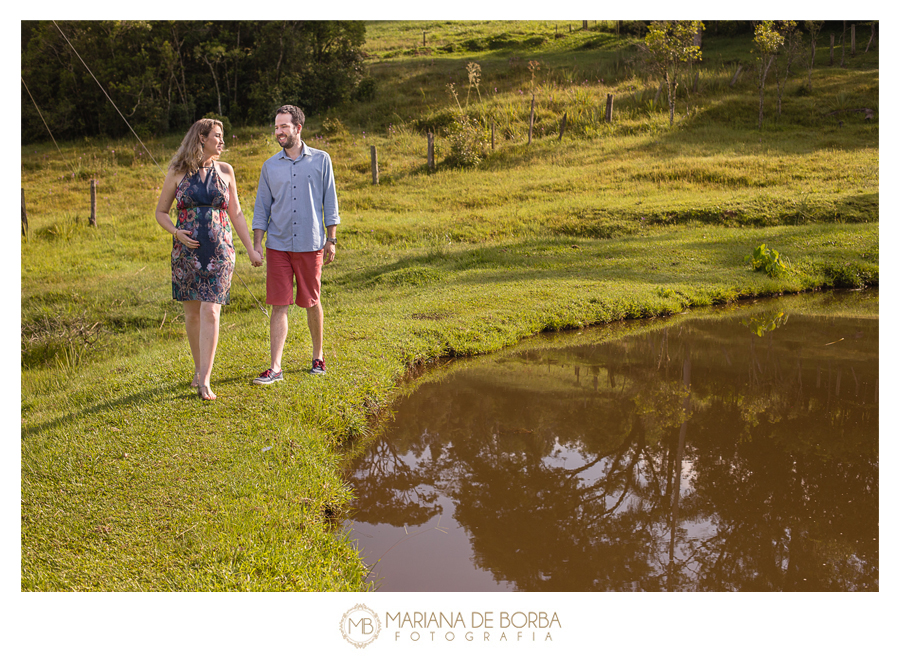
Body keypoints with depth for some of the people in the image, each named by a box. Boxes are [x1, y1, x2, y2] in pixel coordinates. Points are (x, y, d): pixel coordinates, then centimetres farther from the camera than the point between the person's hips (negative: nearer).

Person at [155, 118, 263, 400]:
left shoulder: (225, 171, 7)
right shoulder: (177, 173, 2)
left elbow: (235, 213, 13)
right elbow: (160, 212, 9)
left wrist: (251, 248, 9)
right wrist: (176, 232, -10)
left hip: (219, 251, 0)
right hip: (187, 251, 0)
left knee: (210, 312, -11)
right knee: (192, 313, 9)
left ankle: (204, 381, -12)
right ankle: (199, 368, 29)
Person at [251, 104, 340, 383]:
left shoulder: (320, 160, 3)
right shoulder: (270, 166, 8)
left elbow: (329, 203, 5)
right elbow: (262, 207, 10)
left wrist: (331, 240, 0)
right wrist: (256, 244, 2)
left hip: (310, 245, -1)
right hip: (278, 245, 1)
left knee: (312, 303, 9)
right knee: (279, 306, -3)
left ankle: (318, 357, 27)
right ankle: (275, 368, -2)